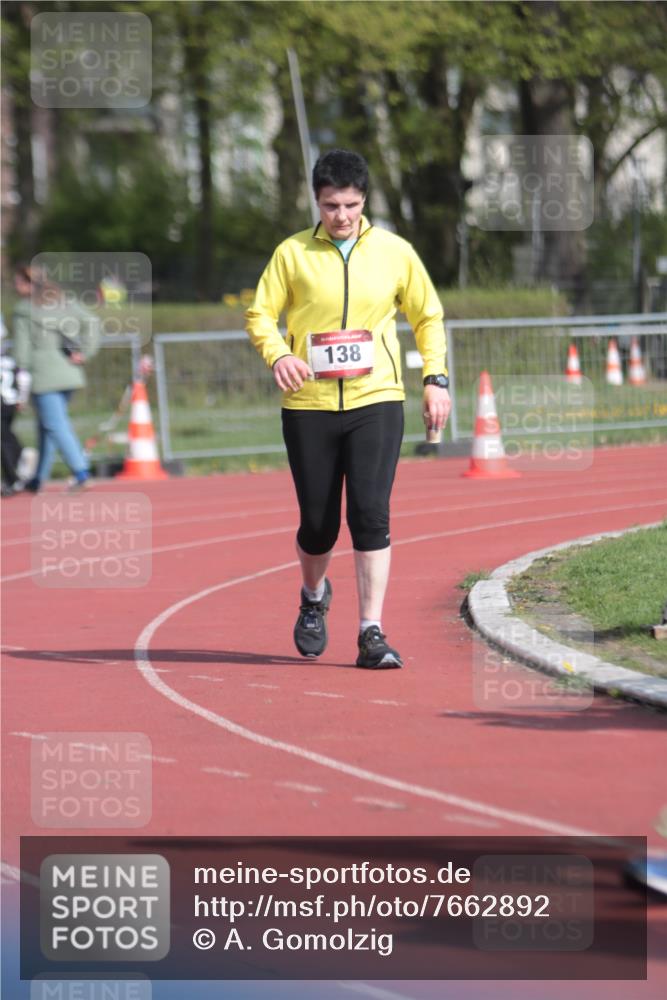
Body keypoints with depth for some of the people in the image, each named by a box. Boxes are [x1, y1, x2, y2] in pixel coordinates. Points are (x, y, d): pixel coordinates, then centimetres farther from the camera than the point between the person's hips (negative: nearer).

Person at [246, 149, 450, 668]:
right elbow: (260, 314, 6)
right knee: (318, 523, 5)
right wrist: (278, 354, -15)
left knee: (371, 514, -13)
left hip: (376, 401, 0)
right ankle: (315, 596, 38)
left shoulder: (395, 252, 5)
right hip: (309, 406, 0)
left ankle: (372, 634, -10)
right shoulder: (292, 253, 2)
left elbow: (428, 317, 16)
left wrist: (436, 378, 5)